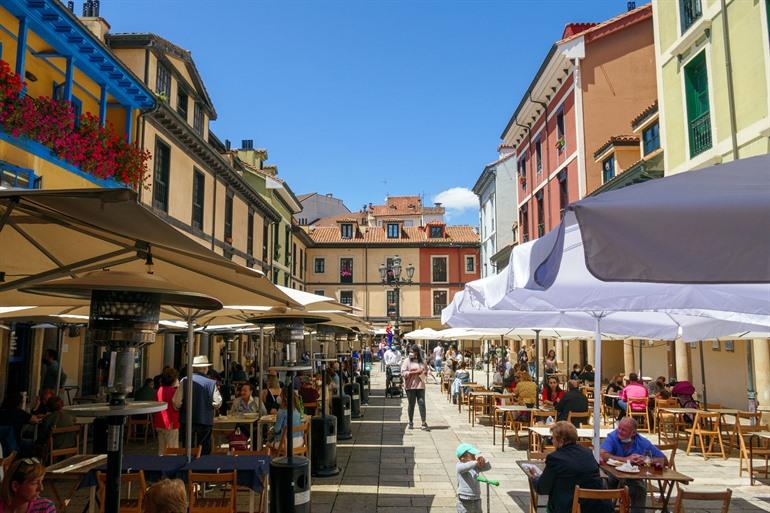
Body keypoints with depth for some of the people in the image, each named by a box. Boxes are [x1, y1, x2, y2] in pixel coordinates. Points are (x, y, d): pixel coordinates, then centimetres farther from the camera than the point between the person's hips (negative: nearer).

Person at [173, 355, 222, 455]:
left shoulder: (184, 381, -7)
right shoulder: (211, 383, -10)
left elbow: (176, 402, -7)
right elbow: (217, 404, -8)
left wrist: (179, 408, 15)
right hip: (205, 422, -1)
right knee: (204, 450, 9)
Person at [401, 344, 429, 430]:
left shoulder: (422, 362, 10)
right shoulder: (407, 361, 0)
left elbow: (426, 371, 18)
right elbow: (403, 373, -9)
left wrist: (423, 372, -6)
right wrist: (414, 372, -15)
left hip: (420, 385, 2)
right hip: (410, 386, -2)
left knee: (422, 403, -4)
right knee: (411, 404, 6)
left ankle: (423, 423, 0)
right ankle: (411, 422, 19)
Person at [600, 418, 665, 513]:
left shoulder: (643, 443, -7)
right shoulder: (612, 437, -14)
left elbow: (664, 460, -2)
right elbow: (602, 455, -30)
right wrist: (626, 459, -31)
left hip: (636, 477, 1)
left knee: (640, 487, -30)